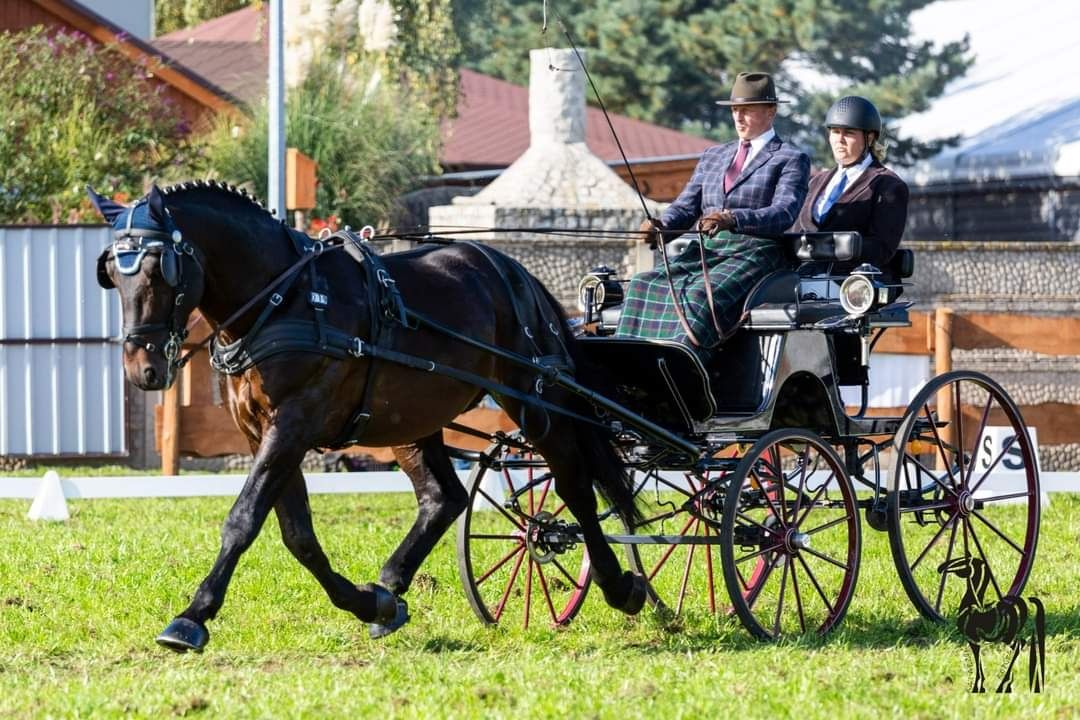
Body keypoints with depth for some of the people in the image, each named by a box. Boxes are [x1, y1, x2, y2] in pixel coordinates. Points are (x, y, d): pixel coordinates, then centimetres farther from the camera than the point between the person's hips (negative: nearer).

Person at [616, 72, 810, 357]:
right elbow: (685, 207, 18)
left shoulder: (792, 160, 7)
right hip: (703, 251, 6)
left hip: (752, 252, -6)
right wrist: (660, 227, -7)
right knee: (643, 287, -21)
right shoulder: (712, 157, 26)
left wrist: (732, 219, -28)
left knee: (702, 296, -35)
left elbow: (784, 213, -9)